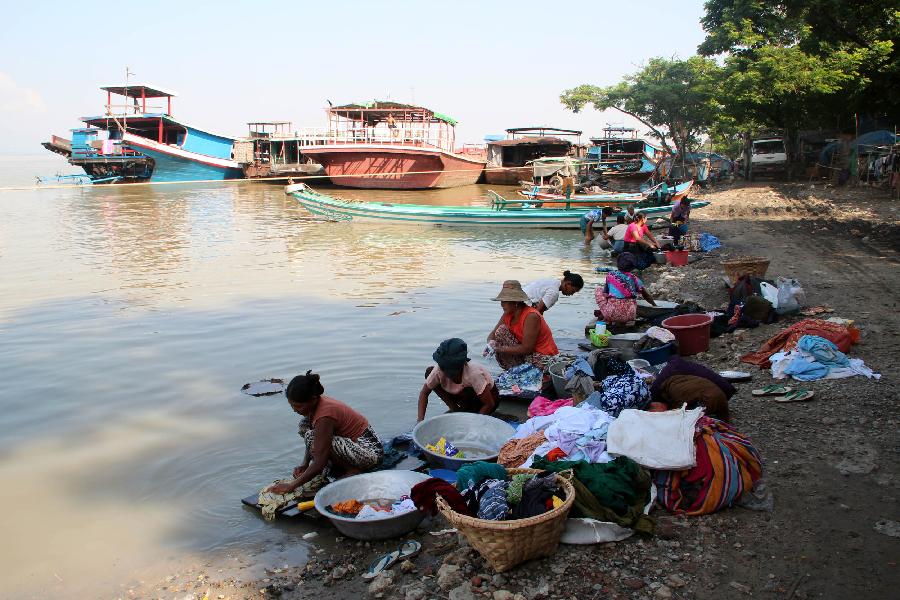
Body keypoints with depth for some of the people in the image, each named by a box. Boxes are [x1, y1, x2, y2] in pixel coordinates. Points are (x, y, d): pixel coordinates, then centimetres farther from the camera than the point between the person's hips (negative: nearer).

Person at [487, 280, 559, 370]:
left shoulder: (531, 316, -24)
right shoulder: (508, 315, 0)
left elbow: (526, 349, -24)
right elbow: (493, 334, 5)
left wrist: (499, 349, -23)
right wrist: (491, 344, -20)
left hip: (543, 357, -8)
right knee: (501, 331, -8)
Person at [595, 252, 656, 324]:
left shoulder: (610, 275, 1)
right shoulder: (634, 278, 5)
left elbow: (605, 293, 8)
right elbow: (646, 296, 15)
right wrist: (655, 306, 32)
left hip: (611, 314, -2)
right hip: (629, 316, 2)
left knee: (599, 289, 21)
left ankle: (606, 318, 17)